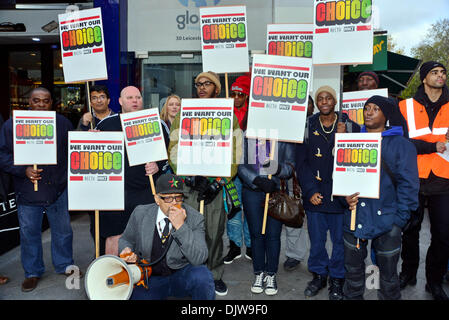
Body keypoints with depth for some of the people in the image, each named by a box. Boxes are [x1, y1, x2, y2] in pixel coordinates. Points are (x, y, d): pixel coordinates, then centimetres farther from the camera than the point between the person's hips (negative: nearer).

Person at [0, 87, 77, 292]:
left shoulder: (63, 124, 3)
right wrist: (24, 170, -17)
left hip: (58, 190, 1)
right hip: (27, 192, -1)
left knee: (63, 231, 13)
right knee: (29, 234, 11)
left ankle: (64, 265, 34)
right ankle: (32, 272, 31)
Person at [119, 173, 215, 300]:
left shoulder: (195, 218, -11)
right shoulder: (140, 213, -5)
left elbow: (199, 259, -20)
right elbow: (126, 239, 12)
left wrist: (181, 226, -29)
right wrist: (127, 250, -12)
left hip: (182, 277, -1)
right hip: (150, 279, 2)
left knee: (202, 276, -30)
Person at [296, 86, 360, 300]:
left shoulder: (349, 126, 2)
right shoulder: (307, 127, 4)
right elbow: (301, 162, 1)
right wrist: (310, 191, -7)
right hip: (315, 194, 1)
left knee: (340, 239, 9)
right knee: (316, 239, 12)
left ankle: (337, 278, 28)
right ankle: (318, 275, 31)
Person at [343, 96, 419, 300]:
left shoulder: (401, 145, -1)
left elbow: (408, 184, -4)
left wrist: (399, 219, -11)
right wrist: (345, 197, -8)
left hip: (386, 221, -3)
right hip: (354, 218, 3)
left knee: (388, 274, 10)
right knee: (353, 269, 15)